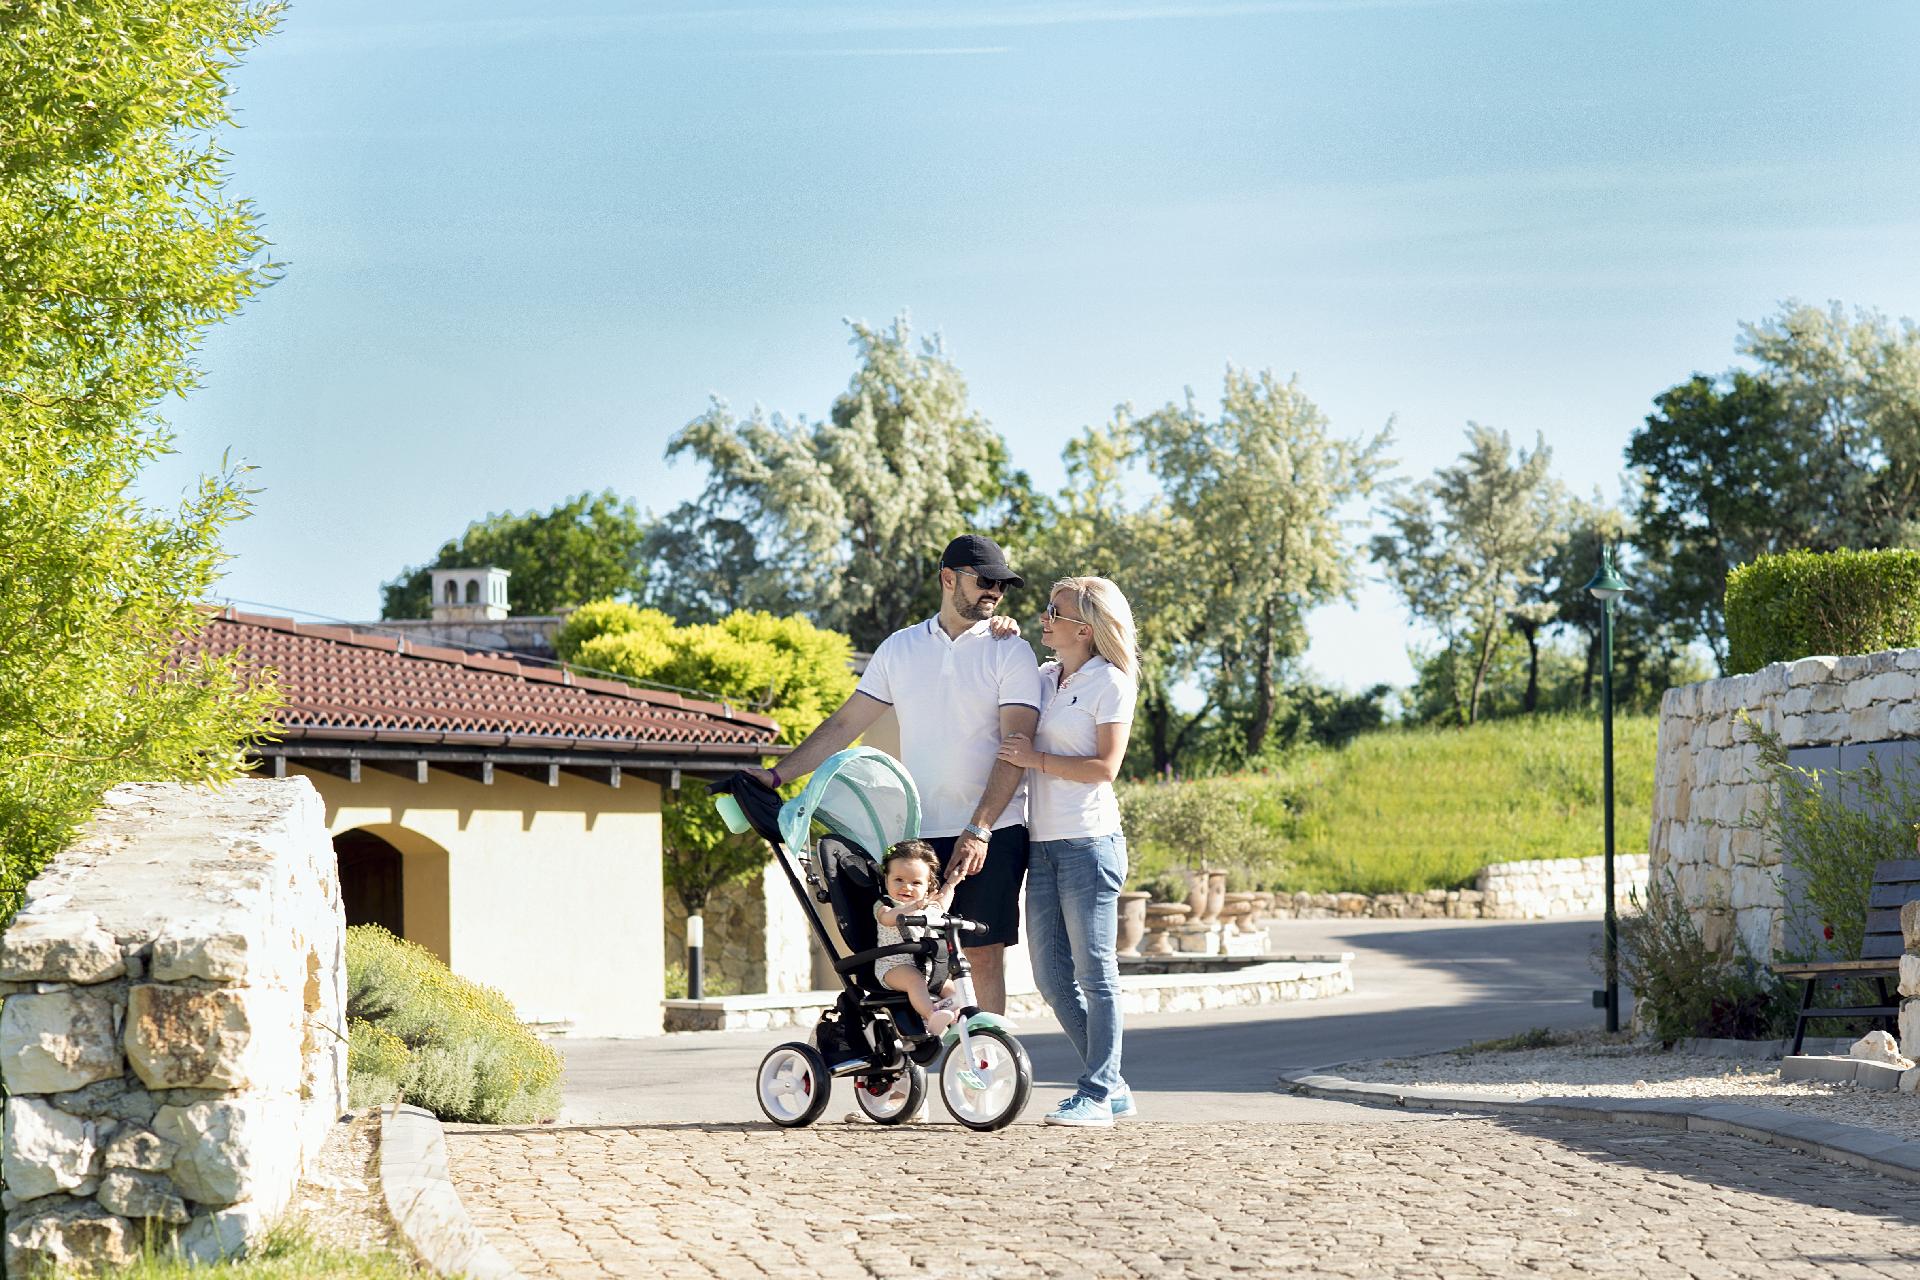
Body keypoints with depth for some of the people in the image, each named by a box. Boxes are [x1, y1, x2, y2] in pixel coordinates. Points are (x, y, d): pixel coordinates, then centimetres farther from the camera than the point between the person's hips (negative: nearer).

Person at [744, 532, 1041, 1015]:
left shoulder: (1011, 653, 1)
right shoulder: (899, 648, 12)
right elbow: (845, 724, 15)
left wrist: (979, 830, -18)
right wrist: (776, 775, 6)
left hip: (990, 833, -3)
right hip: (918, 833, 3)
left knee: (985, 952, -3)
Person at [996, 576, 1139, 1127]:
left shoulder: (1110, 683, -4)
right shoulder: (1042, 678, 15)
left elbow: (1105, 767, -10)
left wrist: (1035, 759, -11)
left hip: (1089, 841, -7)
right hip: (1043, 843, 7)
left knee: (1094, 972, -3)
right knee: (1051, 975, 7)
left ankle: (1096, 1095, 2)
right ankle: (1112, 1086, 17)